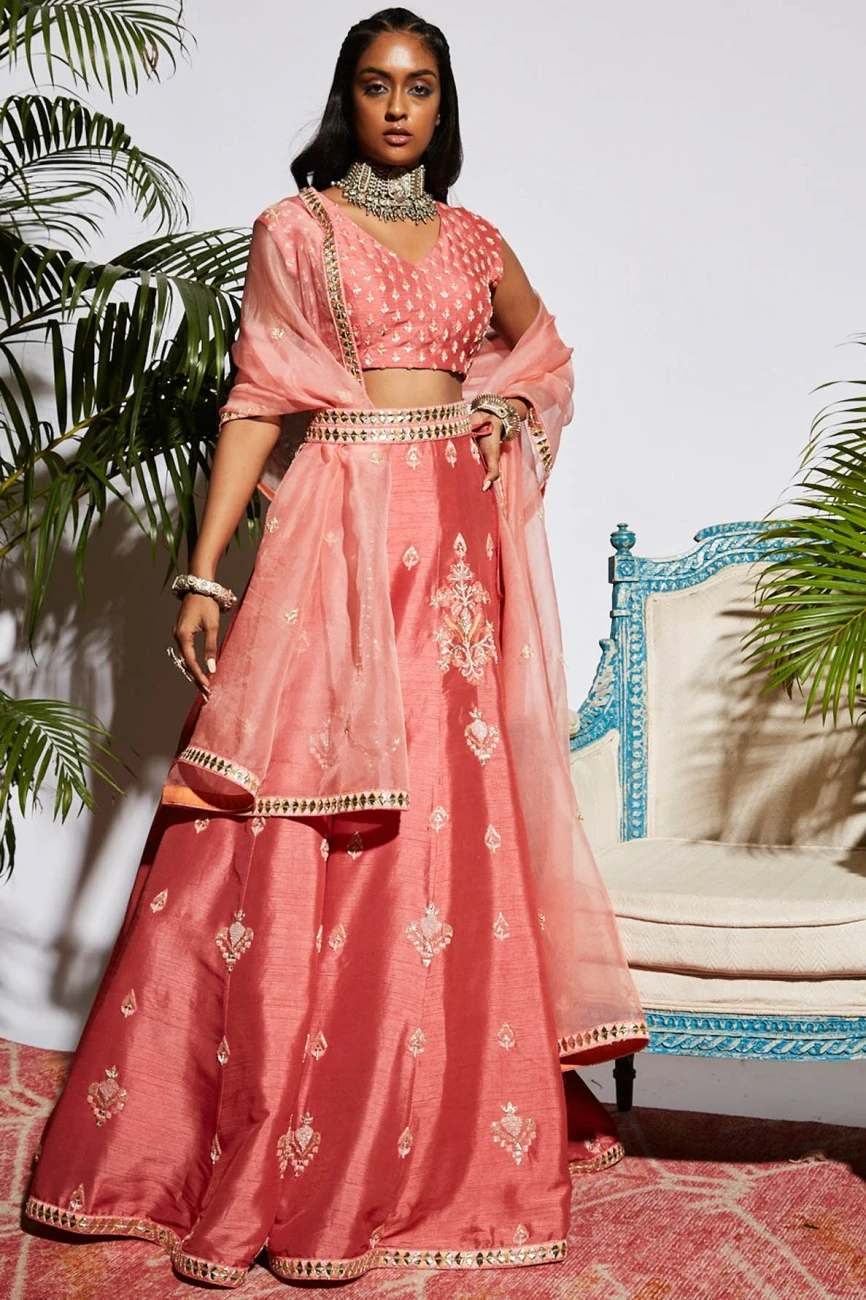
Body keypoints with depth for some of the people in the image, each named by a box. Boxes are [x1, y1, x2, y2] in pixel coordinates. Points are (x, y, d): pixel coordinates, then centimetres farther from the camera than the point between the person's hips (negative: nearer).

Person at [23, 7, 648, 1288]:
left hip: (453, 547, 3)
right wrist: (204, 572, -6)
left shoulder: (475, 242, 15)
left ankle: (448, 1151, 13)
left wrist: (501, 409, 9)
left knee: (453, 833, 2)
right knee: (294, 841, -7)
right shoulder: (293, 231, 7)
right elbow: (255, 402, 1)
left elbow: (543, 349, 32)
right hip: (334, 535, -3)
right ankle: (261, 1160, 4)